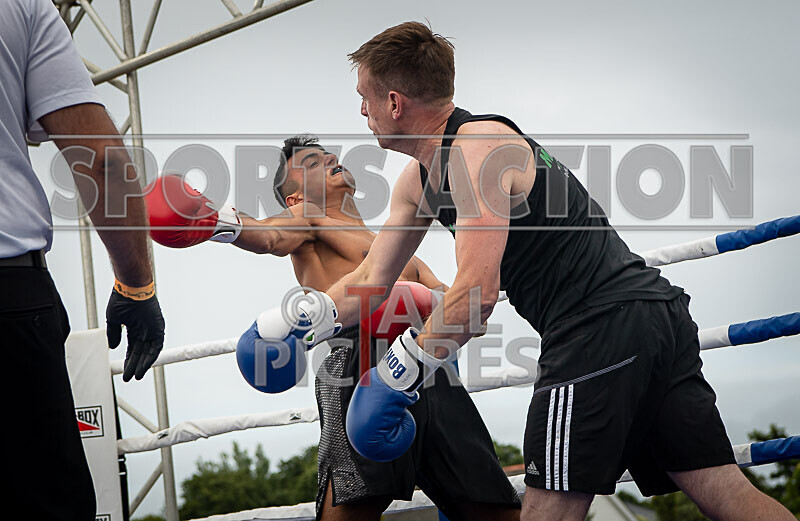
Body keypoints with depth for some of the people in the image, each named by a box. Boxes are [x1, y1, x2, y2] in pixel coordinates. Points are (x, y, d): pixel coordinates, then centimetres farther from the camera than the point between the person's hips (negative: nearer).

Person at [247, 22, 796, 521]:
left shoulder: (478, 144, -11)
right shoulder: (418, 179, 19)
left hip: (601, 325, -10)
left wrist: (396, 378, -15)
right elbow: (370, 282, 27)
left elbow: (477, 292, -20)